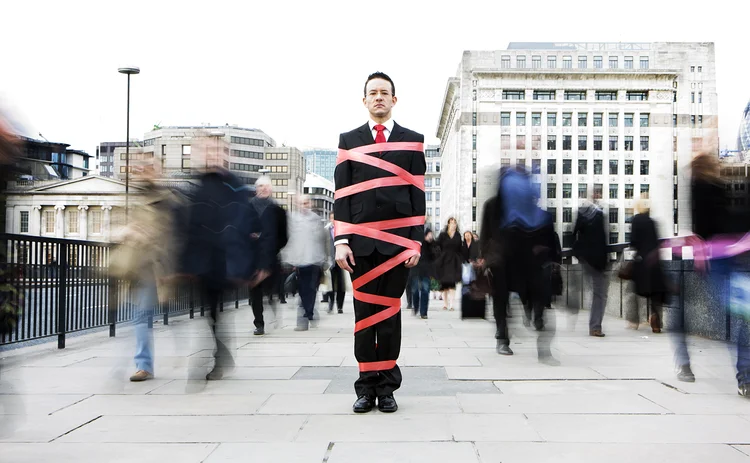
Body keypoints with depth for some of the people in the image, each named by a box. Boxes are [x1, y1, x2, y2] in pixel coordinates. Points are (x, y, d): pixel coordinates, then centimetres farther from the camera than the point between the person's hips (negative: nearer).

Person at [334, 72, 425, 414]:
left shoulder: (413, 141, 8)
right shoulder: (348, 140, 10)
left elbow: (418, 195, 4)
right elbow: (342, 194, 5)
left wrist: (416, 242, -3)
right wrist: (341, 241, -4)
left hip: (398, 241, 0)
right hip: (361, 242, 1)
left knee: (390, 313, 5)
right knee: (365, 314, 4)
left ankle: (387, 388, 13)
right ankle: (366, 387, 12)